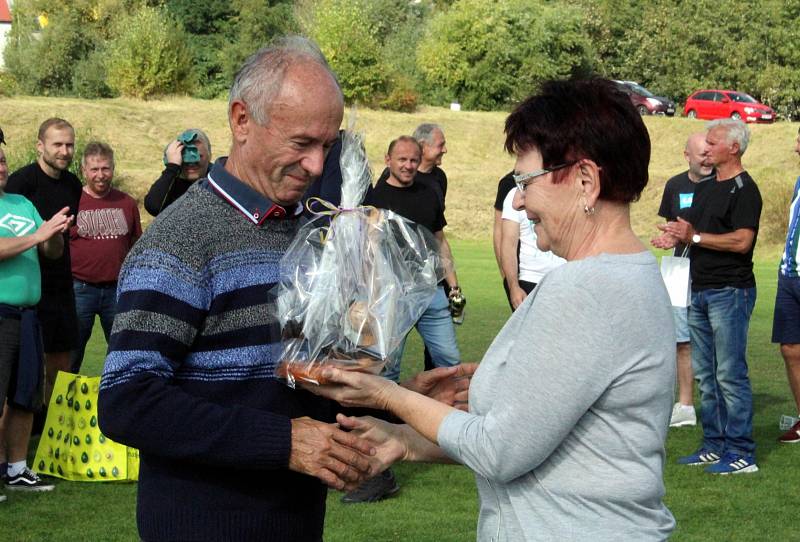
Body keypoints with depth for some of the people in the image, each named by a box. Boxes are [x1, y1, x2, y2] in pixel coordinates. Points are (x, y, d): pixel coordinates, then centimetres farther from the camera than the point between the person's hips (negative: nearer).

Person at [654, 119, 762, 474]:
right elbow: (691, 227, 23)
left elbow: (741, 241, -20)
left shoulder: (744, 190, -11)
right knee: (705, 374, 11)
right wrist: (677, 236, 0)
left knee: (730, 373, -8)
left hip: (730, 291, -9)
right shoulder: (704, 188, 17)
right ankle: (714, 446, 19)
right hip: (700, 291, 9)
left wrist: (694, 236, -16)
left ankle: (741, 453, -3)